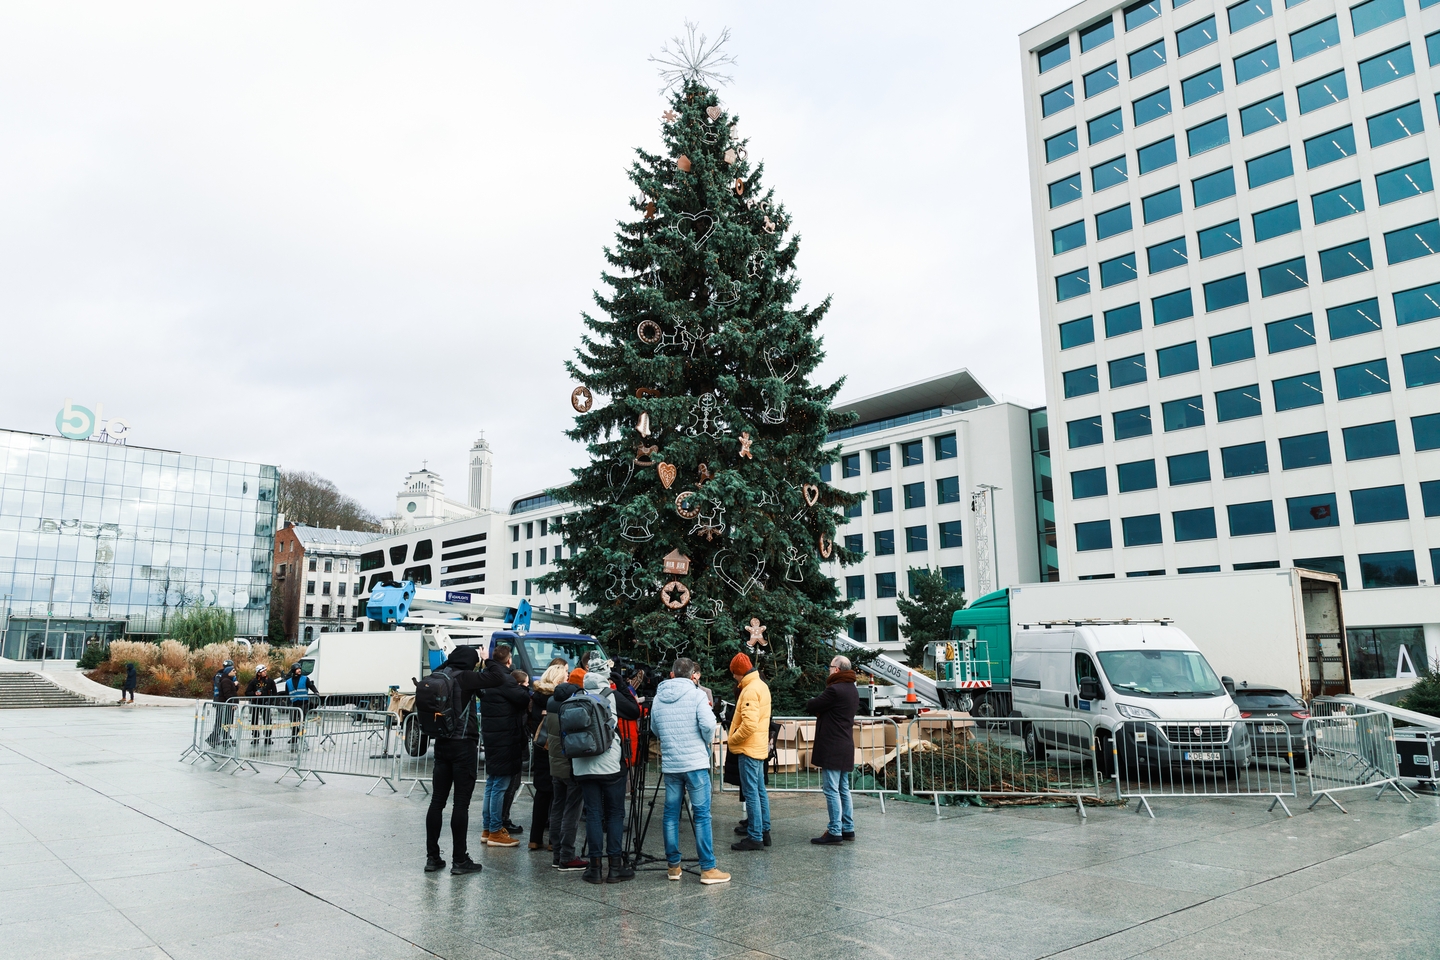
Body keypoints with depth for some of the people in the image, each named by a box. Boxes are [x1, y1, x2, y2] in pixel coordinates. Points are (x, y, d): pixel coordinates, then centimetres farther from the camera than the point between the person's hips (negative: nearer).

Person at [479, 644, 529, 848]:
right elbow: (522, 698, -18)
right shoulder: (503, 678, -16)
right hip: (504, 736, -10)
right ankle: (495, 832, 0)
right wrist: (527, 692, 4)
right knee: (500, 785, -4)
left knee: (492, 783, 16)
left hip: (491, 734, 10)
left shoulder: (488, 675, 11)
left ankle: (488, 829, 23)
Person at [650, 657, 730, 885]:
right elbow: (708, 725, -15)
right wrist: (707, 742, 4)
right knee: (701, 815, -1)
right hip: (695, 763, -4)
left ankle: (673, 865, 18)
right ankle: (708, 869, 1)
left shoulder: (658, 698, 8)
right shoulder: (697, 694, -6)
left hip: (669, 764, 4)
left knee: (671, 814, 12)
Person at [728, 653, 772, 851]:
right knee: (760, 791, 15)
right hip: (759, 747, 10)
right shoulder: (761, 686, 13)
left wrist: (733, 739, -14)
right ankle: (764, 831, 22)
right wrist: (736, 738, 15)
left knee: (751, 793, -7)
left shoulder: (750, 690, -19)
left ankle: (755, 837, -4)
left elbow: (749, 724, -27)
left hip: (749, 748, -10)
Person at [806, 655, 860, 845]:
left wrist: (813, 702, 9)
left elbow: (810, 707, -12)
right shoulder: (853, 691, 12)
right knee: (843, 790, 15)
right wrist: (820, 709, 6)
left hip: (831, 748, -9)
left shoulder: (835, 690, -18)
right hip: (846, 746, 9)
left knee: (831, 790, -5)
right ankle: (848, 829, 20)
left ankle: (835, 832, -4)